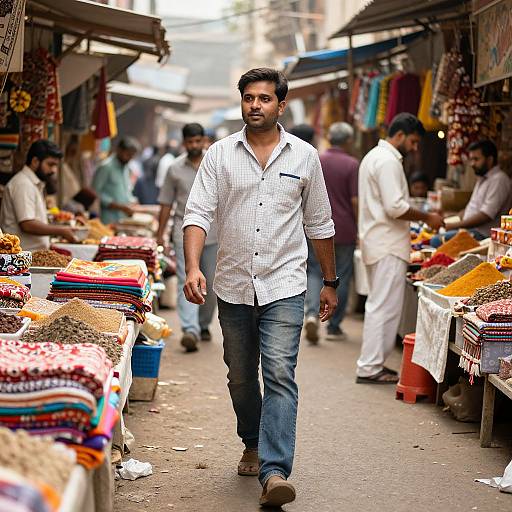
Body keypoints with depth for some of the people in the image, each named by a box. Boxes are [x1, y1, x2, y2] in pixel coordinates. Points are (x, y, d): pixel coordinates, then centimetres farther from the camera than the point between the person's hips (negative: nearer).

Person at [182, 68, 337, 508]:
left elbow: (319, 225, 12)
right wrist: (193, 268, -21)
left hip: (284, 286, -2)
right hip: (234, 286, 2)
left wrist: (330, 282, 14)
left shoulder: (304, 156, 4)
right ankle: (253, 445, 37)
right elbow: (198, 214, -5)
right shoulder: (220, 154, 2)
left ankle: (275, 472, -19)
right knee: (241, 377, 15)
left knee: (279, 375, -15)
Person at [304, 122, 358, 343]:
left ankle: (312, 313, -15)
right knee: (341, 277, 8)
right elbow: (355, 201, -11)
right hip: (344, 230, -2)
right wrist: (359, 228, 0)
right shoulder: (352, 165, -8)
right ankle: (334, 327, 12)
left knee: (315, 272, 9)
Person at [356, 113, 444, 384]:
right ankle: (370, 367, -3)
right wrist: (427, 218, -12)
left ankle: (372, 363, 21)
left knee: (379, 305, 16)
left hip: (377, 242, 11)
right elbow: (395, 207, -23)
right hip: (388, 245, -11)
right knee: (384, 307, -6)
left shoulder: (374, 156, 18)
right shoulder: (388, 161, -16)